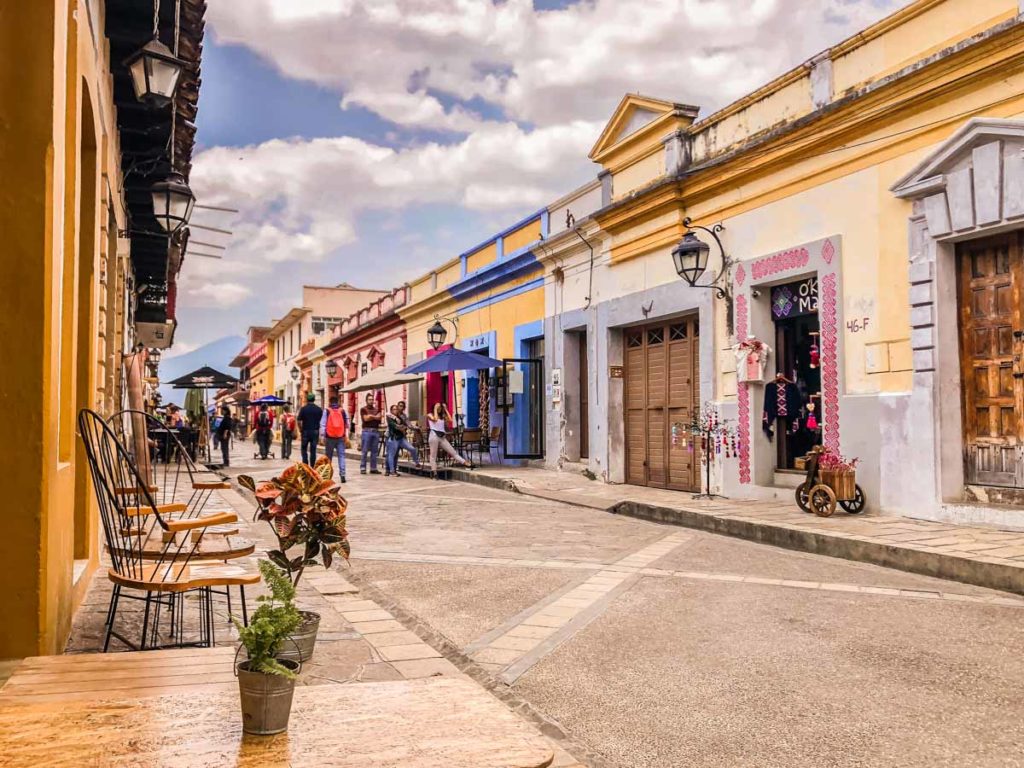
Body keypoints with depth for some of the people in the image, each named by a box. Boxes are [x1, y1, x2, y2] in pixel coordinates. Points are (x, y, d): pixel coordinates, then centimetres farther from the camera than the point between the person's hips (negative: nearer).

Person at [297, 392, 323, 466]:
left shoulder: (303, 409, -6)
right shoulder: (319, 409, 0)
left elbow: (299, 421, -8)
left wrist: (300, 430, 7)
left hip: (305, 431, -1)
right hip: (315, 432, 1)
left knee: (304, 449, 11)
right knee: (313, 450, 5)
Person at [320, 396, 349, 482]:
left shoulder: (327, 411, -2)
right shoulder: (343, 411, 4)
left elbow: (323, 424, -4)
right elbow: (347, 424, 5)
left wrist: (323, 436, -1)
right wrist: (346, 436, 10)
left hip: (330, 437, -1)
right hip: (341, 437, 1)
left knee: (329, 457, 11)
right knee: (341, 456, 0)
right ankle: (342, 474, -11)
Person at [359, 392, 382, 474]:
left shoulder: (377, 409, 18)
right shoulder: (363, 409, 5)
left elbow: (379, 418, 3)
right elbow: (365, 418, -9)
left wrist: (370, 416, -7)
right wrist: (375, 417, -1)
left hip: (376, 431, 4)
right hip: (367, 431, -4)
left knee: (374, 451, 5)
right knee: (365, 451, -5)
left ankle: (373, 468, 9)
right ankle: (362, 468, -4)